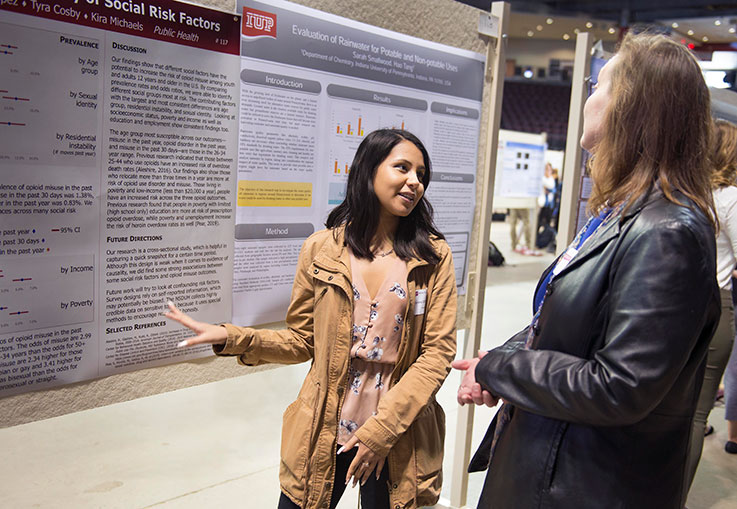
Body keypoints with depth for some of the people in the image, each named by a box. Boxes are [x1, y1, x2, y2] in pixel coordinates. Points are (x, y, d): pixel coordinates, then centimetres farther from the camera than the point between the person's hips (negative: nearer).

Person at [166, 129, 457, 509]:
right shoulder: (321, 249, -2)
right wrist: (232, 338, -12)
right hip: (323, 434, 1)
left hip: (397, 443, 0)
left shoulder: (433, 257, -4)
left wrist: (382, 429, -14)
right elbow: (302, 342, 3)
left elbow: (438, 351, -8)